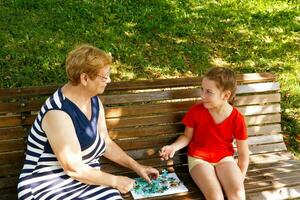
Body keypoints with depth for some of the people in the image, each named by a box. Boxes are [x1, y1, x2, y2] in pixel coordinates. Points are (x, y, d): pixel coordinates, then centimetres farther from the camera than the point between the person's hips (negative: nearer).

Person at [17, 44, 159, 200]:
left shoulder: (94, 101, 3)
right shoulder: (58, 113, -23)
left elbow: (105, 144, 12)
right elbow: (74, 169, -20)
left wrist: (136, 167, 6)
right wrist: (115, 181, -11)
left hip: (87, 180, 7)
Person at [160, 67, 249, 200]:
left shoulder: (237, 119, -12)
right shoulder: (196, 111, -12)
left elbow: (243, 154, -2)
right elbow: (187, 136, 2)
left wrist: (239, 180, -5)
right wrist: (174, 147, -17)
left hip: (224, 158, 1)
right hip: (199, 158, -1)